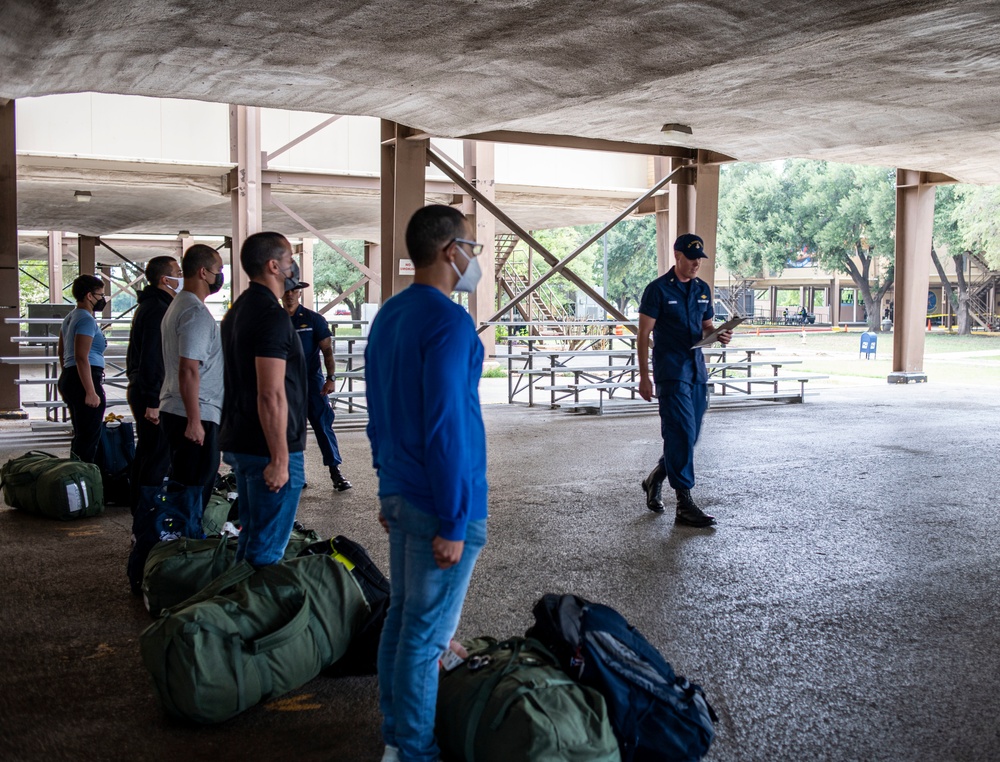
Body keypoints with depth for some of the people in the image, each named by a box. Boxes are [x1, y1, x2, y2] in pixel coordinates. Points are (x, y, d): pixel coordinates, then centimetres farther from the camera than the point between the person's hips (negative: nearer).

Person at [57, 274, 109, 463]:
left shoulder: (70, 318, 18)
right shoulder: (87, 320, -13)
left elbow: (62, 352, 26)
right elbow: (81, 357, -21)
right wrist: (91, 392, -23)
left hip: (68, 378, 11)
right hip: (85, 380, -11)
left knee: (80, 436, 17)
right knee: (89, 440, -9)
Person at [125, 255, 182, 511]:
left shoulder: (146, 306, 18)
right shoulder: (159, 309, -16)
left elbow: (136, 354, 24)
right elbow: (151, 358, -23)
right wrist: (153, 401, -24)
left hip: (140, 388, 11)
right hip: (153, 394, -11)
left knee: (146, 451, 17)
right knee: (158, 455, -8)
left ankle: (138, 507, 26)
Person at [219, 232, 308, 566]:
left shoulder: (239, 310, 14)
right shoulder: (272, 316, -18)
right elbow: (271, 395, -24)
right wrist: (280, 460, -22)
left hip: (240, 442, 10)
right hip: (268, 449, -10)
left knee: (250, 537, 19)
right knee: (266, 550, -2)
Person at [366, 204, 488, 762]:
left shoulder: (389, 315, 10)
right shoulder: (449, 322, -18)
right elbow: (447, 428, -22)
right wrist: (453, 524, -18)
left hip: (399, 496, 9)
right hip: (438, 506, -9)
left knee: (401, 618, 17)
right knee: (426, 634, 1)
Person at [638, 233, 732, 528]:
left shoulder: (703, 289, 13)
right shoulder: (658, 289, -7)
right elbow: (644, 335, -8)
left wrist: (720, 335, -4)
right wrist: (643, 376, -12)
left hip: (696, 370, 7)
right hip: (670, 371, -7)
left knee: (689, 435, 10)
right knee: (681, 434, -12)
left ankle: (655, 479, 32)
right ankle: (685, 504, -9)